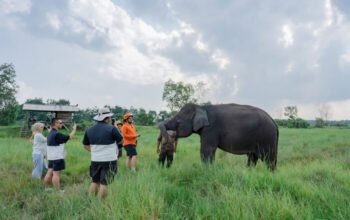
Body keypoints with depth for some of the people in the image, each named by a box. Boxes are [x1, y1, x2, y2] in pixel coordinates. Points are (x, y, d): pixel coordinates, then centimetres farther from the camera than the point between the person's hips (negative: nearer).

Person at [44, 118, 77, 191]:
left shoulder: (50, 133, 12)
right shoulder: (56, 134, -19)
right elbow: (70, 137, -17)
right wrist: (74, 129, -4)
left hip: (51, 157, 9)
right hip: (57, 158, -9)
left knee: (50, 172, 12)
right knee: (56, 174, -6)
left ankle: (46, 188, 19)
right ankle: (58, 190, -1)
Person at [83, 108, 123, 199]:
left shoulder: (89, 130, 3)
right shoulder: (111, 128, -14)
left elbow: (85, 145, 14)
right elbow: (121, 141, -1)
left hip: (95, 160, 5)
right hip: (109, 160, -5)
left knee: (95, 181, 19)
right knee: (104, 183, 2)